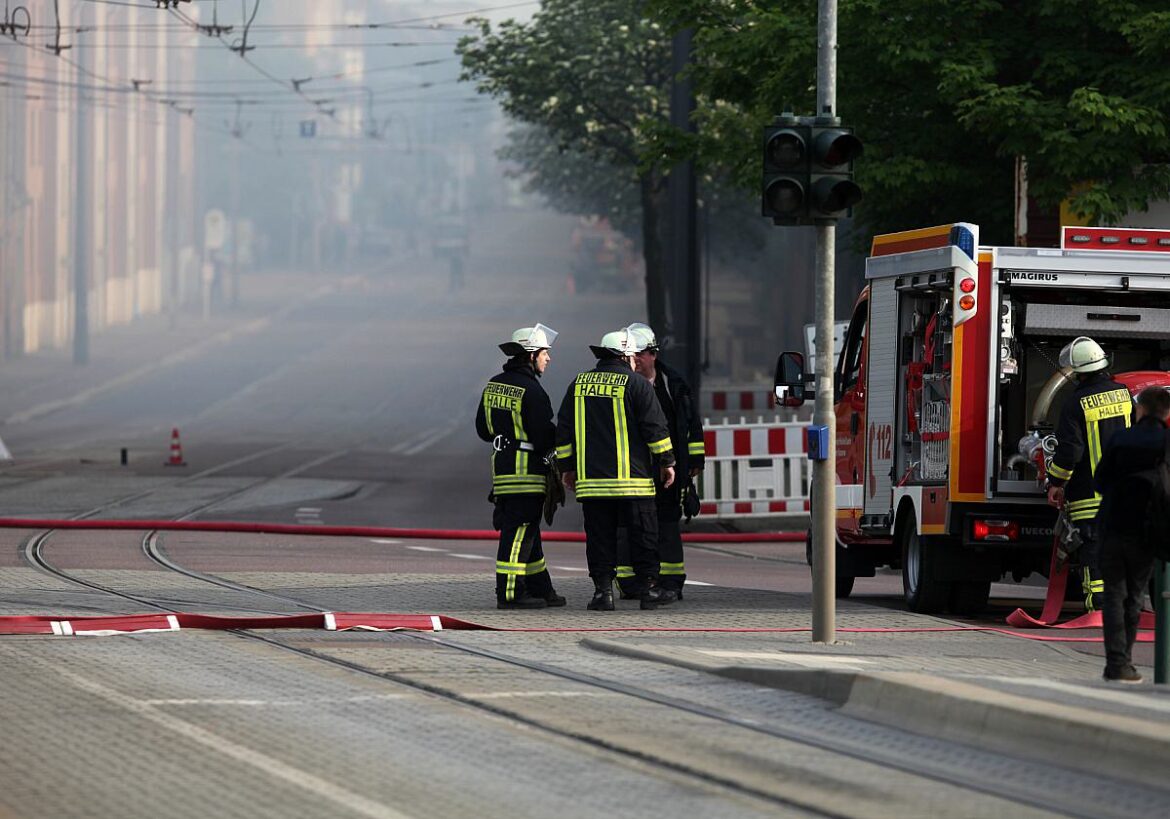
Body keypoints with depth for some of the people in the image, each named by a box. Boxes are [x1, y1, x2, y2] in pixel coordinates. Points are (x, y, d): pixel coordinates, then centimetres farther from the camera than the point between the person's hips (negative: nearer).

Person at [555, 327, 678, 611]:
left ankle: (602, 591, 0)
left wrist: (567, 467, 20)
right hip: (632, 479, -4)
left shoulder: (578, 384, 11)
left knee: (600, 537, 5)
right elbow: (655, 427, -4)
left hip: (591, 478, 4)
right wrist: (666, 462, 5)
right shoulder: (636, 385, -3)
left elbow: (564, 430, 14)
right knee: (643, 535, 4)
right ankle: (649, 589, 5)